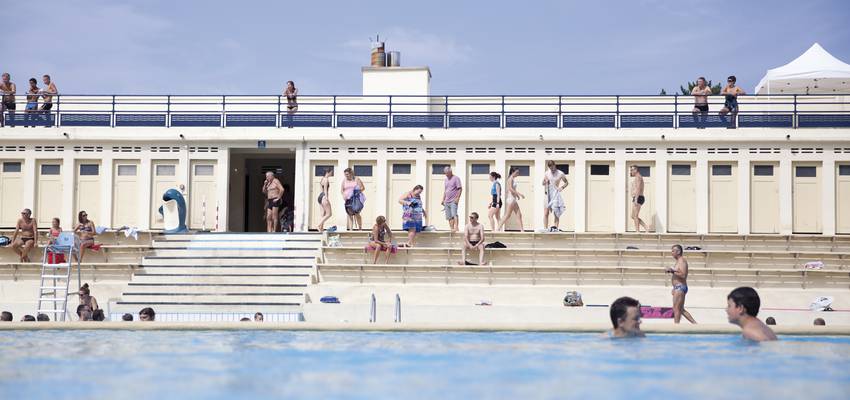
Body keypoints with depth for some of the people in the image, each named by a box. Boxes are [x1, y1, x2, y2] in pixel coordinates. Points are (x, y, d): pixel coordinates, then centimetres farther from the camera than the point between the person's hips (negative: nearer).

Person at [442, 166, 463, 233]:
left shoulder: (456, 178, -3)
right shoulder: (446, 179, 19)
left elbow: (460, 189, -8)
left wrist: (457, 198, -16)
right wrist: (443, 199, 19)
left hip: (453, 201, -7)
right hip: (447, 201, 7)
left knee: (454, 215, -19)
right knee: (449, 217, 5)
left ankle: (456, 228, -26)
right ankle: (451, 229, 8)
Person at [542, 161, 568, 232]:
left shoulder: (560, 174, -3)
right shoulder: (546, 173, 6)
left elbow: (566, 182, 7)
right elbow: (543, 183, 16)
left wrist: (562, 187, -11)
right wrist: (545, 182, -7)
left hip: (556, 194, -3)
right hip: (548, 194, 3)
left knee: (556, 214, -2)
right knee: (546, 213, -3)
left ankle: (556, 228, -1)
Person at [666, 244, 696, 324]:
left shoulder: (682, 261, -13)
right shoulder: (679, 261, 18)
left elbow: (683, 275, -25)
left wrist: (672, 271, -22)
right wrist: (674, 288, 24)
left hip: (680, 288, -11)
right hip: (678, 288, 11)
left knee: (676, 309, -8)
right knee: (681, 309, 15)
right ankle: (695, 324, 17)